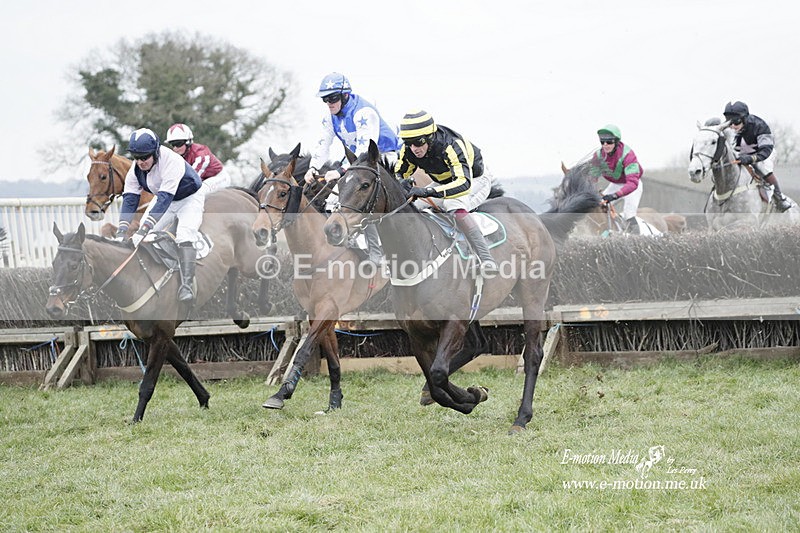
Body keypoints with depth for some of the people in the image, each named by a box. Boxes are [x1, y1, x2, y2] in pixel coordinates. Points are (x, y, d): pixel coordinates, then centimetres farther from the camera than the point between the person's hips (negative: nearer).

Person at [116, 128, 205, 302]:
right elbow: (129, 199, -19)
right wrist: (121, 232, -32)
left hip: (190, 197, -7)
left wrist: (143, 230, -49)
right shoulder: (136, 168, -18)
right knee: (147, 235, -4)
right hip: (166, 200, 7)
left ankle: (187, 284, -34)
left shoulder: (171, 162, -38)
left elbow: (164, 199, -43)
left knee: (185, 234, -28)